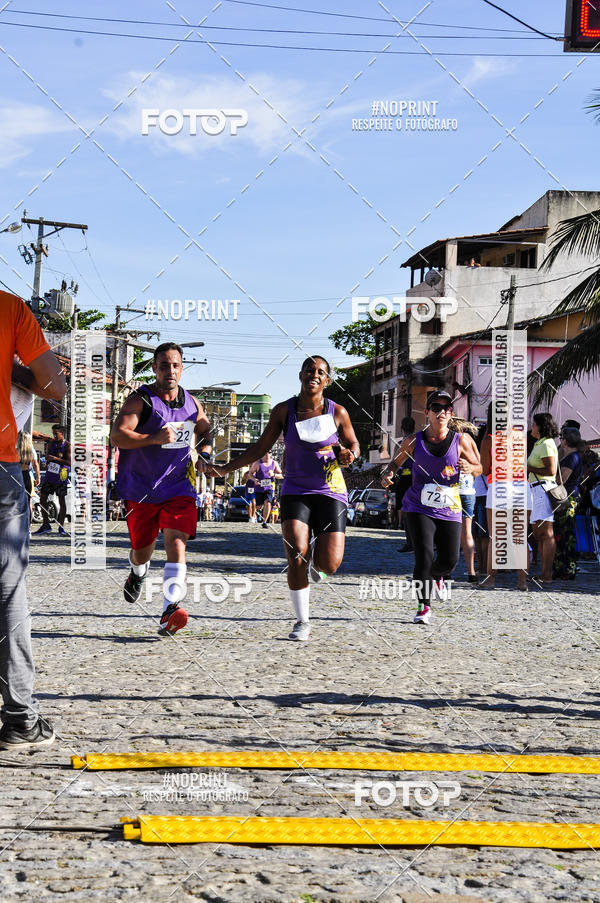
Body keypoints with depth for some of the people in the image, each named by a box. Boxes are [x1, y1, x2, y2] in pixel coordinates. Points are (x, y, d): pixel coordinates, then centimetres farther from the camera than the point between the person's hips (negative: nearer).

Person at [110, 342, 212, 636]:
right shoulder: (140, 400, -9)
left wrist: (204, 452, 4)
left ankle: (170, 610, -27)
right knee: (141, 550, 13)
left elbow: (205, 431, 26)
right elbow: (117, 436, -22)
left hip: (178, 487, 2)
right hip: (141, 488, -2)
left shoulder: (192, 403, 7)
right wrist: (154, 439, -34)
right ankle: (138, 573, 51)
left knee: (176, 543, -18)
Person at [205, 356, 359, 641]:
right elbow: (260, 448, 8)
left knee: (329, 565, -11)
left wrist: (349, 455, -12)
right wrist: (226, 469, 2)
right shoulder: (283, 411, -1)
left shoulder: (337, 412, -2)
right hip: (295, 492, 0)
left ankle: (315, 559, 29)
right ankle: (302, 622, 2)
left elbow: (353, 444, 13)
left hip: (330, 492, 0)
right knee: (296, 557, -15)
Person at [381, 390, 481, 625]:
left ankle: (436, 578, 37)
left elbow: (479, 468, 9)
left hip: (449, 509, 1)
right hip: (418, 508, -1)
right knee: (424, 556, -16)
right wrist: (388, 475, -8)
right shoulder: (414, 441, 0)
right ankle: (424, 607, -2)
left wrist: (470, 468, -15)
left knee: (450, 560, -1)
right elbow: (396, 461, 14)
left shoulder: (461, 441, -1)